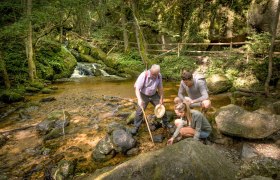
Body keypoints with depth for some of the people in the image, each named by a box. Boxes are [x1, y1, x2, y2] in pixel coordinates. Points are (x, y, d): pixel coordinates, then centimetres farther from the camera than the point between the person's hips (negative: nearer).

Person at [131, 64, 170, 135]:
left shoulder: (159, 76, -13)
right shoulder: (143, 75, -27)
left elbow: (160, 87, 0)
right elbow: (137, 88, -29)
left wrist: (161, 98, 1)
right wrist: (139, 99, -42)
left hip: (154, 95, 4)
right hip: (144, 95, -3)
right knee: (140, 111, -8)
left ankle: (165, 123, 28)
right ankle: (136, 127, 9)